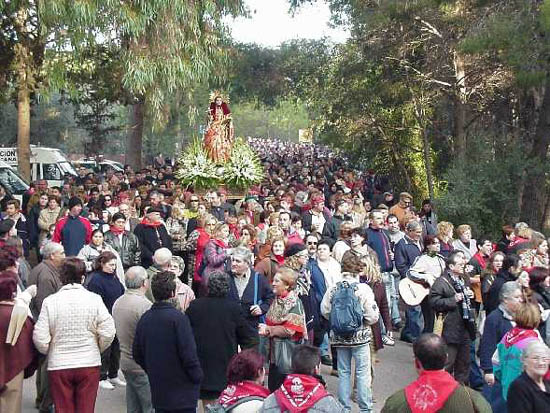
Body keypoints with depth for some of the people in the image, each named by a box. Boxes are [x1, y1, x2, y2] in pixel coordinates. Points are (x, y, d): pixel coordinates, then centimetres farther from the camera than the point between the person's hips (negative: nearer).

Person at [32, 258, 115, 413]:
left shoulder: (50, 301, -7)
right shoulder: (94, 300, -7)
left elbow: (40, 338, -9)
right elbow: (108, 333, -10)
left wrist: (49, 352, 11)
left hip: (58, 365, 0)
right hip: (89, 364, 0)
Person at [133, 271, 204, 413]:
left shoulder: (144, 319, 2)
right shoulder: (178, 318, -18)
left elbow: (137, 354, 8)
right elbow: (188, 353, -19)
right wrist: (197, 377, -5)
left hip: (158, 390, 6)